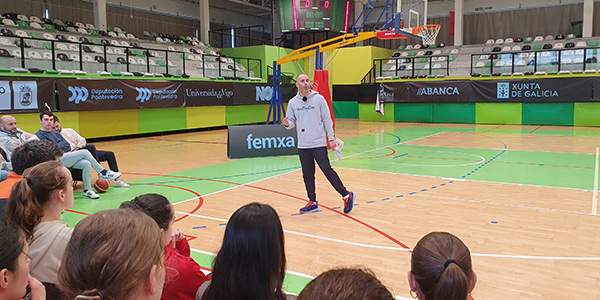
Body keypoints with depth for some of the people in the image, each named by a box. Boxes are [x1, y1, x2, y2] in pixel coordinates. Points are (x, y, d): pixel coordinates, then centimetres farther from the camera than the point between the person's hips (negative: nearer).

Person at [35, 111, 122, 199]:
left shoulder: (56, 133, 23)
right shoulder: (39, 135, -1)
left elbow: (68, 147, 15)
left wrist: (58, 147, -4)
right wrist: (62, 144, 0)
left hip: (66, 158, 7)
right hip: (57, 160, -7)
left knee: (86, 164, -19)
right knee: (85, 153, -19)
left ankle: (87, 190, -18)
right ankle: (104, 173, -11)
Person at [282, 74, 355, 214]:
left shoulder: (319, 99, -2)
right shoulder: (292, 102, 5)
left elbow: (327, 120, 1)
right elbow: (292, 122, 10)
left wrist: (331, 138, -1)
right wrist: (287, 124, -14)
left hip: (319, 143, -3)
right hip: (302, 146, 4)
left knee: (327, 170, -7)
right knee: (307, 175, 9)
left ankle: (346, 195, 7)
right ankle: (312, 202, 22)